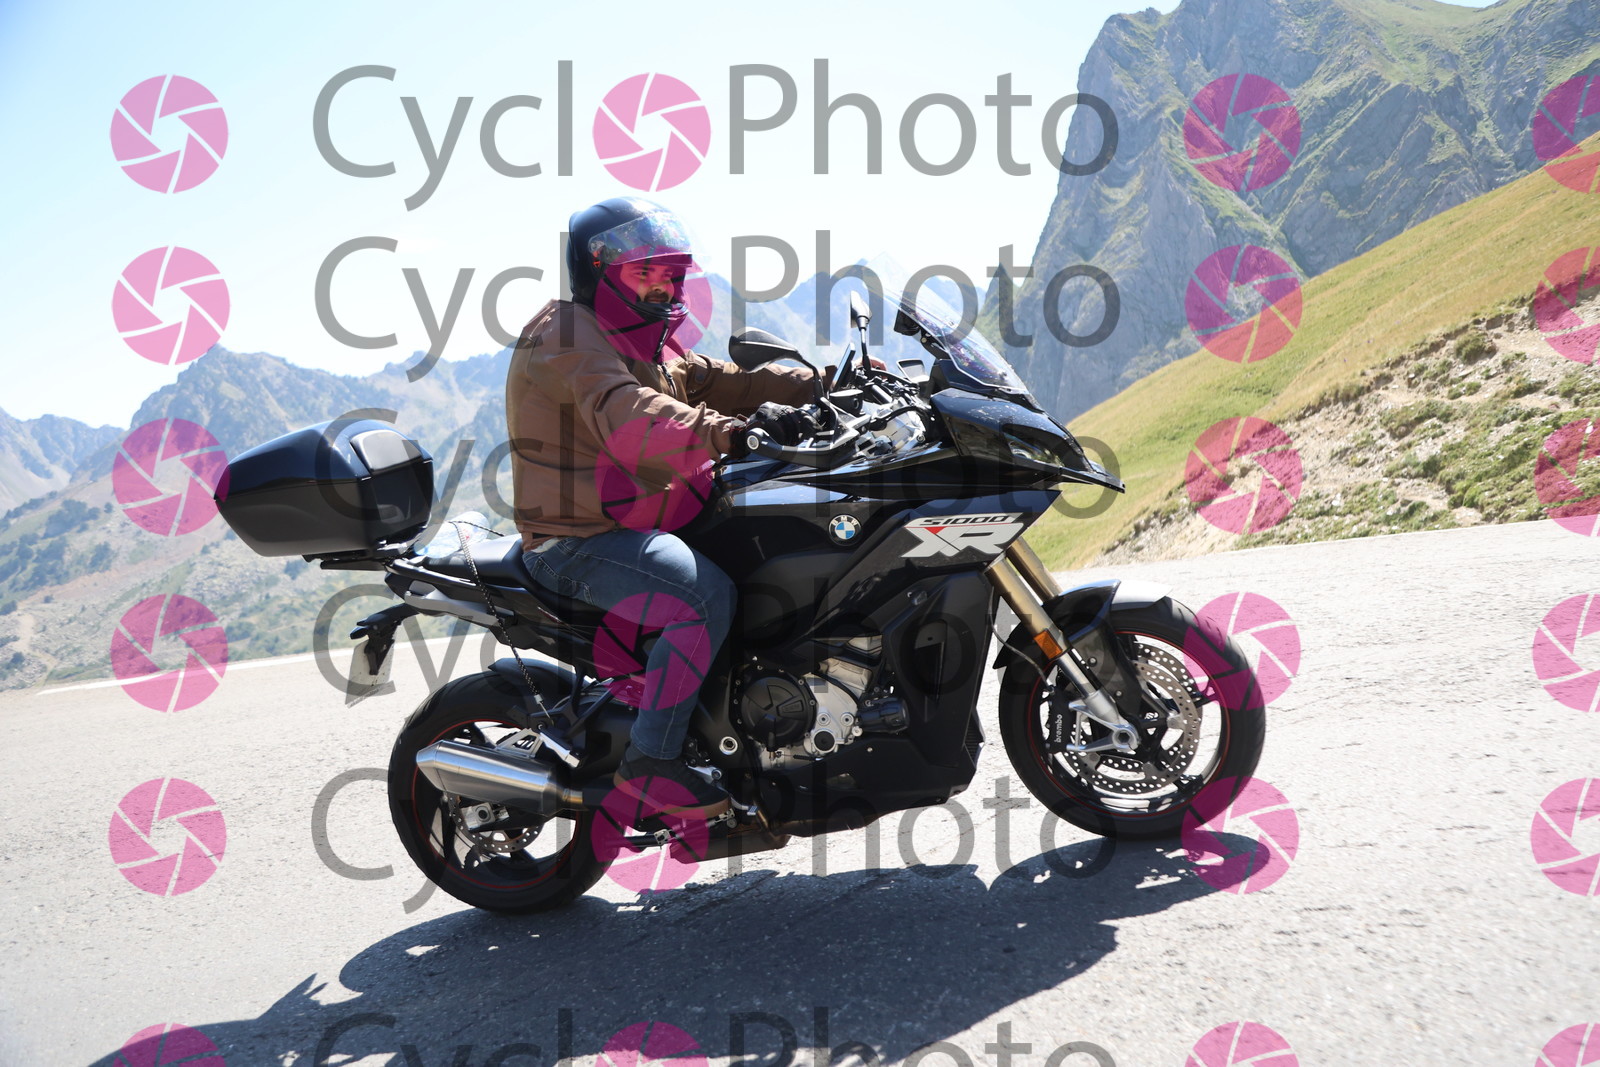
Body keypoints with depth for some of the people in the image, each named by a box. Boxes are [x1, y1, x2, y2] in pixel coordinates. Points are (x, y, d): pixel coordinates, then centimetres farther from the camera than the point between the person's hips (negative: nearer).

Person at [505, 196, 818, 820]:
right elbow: (630, 419, -31)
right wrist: (731, 431, -45)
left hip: (640, 526, 10)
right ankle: (649, 760, -20)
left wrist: (821, 383, 2)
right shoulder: (569, 337, -12)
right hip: (579, 543, -10)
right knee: (706, 596, -31)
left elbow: (717, 381, 14)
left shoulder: (650, 345, 21)